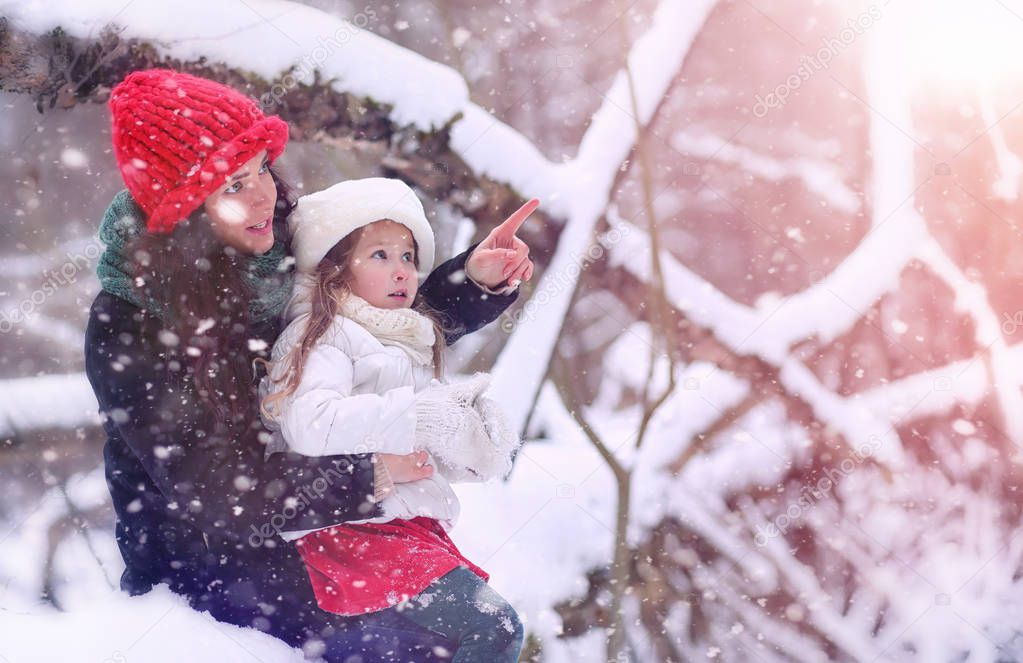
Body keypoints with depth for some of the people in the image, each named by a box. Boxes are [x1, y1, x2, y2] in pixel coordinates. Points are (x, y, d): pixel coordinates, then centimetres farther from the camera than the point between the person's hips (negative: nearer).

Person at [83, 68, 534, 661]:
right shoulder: (126, 328, -19)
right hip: (205, 560, -6)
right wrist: (368, 476, -20)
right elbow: (213, 490, -21)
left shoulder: (286, 251, -4)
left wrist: (478, 279, -9)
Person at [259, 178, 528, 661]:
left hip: (409, 523, 9)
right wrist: (417, 415, -21)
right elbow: (310, 424, -21)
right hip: (349, 530, -9)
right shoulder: (322, 336, -1)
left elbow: (429, 454, 25)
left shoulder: (409, 347, 26)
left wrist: (475, 448, 2)